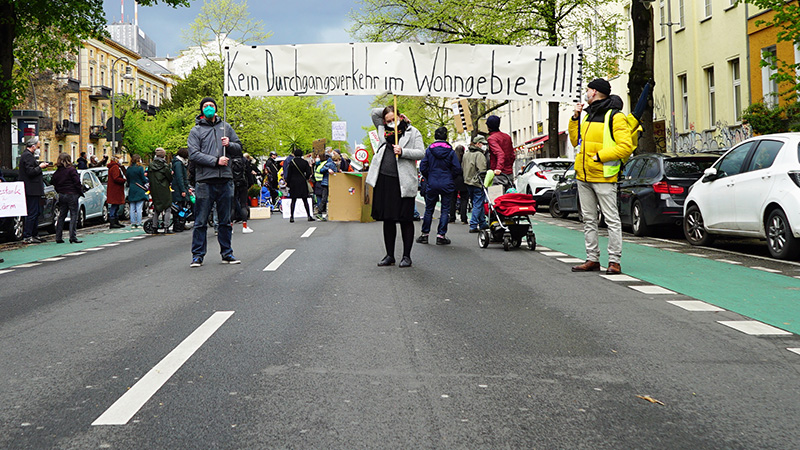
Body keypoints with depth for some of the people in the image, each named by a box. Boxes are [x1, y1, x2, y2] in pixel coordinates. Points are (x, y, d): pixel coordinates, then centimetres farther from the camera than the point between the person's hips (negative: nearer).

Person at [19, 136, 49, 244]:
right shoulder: (28, 156, -15)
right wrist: (40, 167, -10)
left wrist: (40, 165, 14)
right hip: (32, 189, -11)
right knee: (32, 213, -8)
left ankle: (34, 235, 22)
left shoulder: (27, 155, 18)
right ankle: (27, 237, -5)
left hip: (33, 189, 11)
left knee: (37, 212, 16)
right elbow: (30, 171, -22)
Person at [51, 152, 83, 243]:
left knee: (61, 216, 12)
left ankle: (58, 237, 12)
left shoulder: (56, 173, 8)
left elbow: (55, 186, 11)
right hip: (72, 195, -6)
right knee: (73, 216, -2)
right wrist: (81, 192, 0)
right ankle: (73, 237, -7)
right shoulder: (71, 170, -10)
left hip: (61, 195, 6)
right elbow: (77, 183, -12)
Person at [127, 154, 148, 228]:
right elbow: (144, 179, -9)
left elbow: (128, 180, 13)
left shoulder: (128, 169, 7)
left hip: (131, 190, 5)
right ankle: (139, 224, -2)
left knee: (132, 208, 8)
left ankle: (133, 223, 9)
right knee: (139, 208, -3)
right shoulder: (140, 168, -10)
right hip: (140, 190, -5)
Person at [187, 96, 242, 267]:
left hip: (225, 180, 3)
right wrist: (216, 161, -15)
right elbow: (194, 154, -7)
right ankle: (198, 255, 5)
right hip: (205, 181, -3)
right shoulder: (196, 131, 5)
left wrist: (229, 145, -5)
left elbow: (239, 149, 16)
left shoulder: (225, 127, 16)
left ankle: (227, 253, 17)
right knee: (201, 221, -1)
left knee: (225, 221, 10)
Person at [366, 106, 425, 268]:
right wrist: (388, 110, 16)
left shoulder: (413, 132, 7)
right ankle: (389, 255, 17)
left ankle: (406, 256, 7)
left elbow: (421, 153, -2)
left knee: (405, 219, -1)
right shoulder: (383, 130, 18)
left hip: (403, 181, -4)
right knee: (388, 219, 9)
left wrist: (402, 151, -14)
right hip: (384, 180, 4)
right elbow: (374, 112, 25)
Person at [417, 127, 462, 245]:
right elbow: (457, 169, -7)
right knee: (445, 209, 4)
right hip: (447, 184, -1)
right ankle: (441, 235, 1)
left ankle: (424, 234, 14)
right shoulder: (450, 151, -4)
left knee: (429, 209, 11)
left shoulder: (429, 150, -2)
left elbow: (423, 167, -3)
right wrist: (450, 178, 10)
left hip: (432, 184, 1)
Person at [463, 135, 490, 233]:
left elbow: (463, 169, 20)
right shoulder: (479, 155, -14)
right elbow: (482, 170, -19)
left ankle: (482, 223, 25)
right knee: (478, 204, -3)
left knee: (477, 204, 17)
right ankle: (473, 226, -5)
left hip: (468, 182, 9)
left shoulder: (466, 154, 14)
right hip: (477, 184, -9)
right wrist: (484, 183, -15)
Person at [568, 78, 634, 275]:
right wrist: (575, 118, 13)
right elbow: (576, 141, 24)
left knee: (612, 220, -3)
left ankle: (614, 261, -2)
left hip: (603, 177, -8)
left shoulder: (615, 117, -8)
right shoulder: (589, 116, 17)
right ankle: (592, 259, 17)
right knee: (589, 220, 11)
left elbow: (625, 147, -14)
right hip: (583, 177, 8)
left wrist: (599, 156, -17)